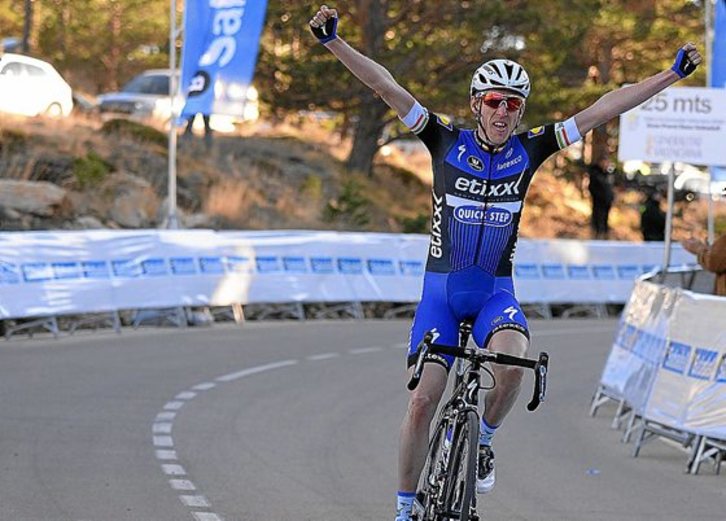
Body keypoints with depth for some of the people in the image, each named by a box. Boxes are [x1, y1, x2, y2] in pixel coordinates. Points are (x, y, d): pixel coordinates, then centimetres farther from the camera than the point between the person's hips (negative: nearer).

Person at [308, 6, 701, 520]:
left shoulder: (529, 150, -1)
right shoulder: (447, 141, -5)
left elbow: (602, 109, -2)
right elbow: (387, 86, -13)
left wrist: (673, 74, -3)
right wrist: (334, 41, -22)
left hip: (495, 291, 1)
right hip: (441, 289, -1)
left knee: (512, 361, -30)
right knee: (423, 399, -9)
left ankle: (482, 438, -1)